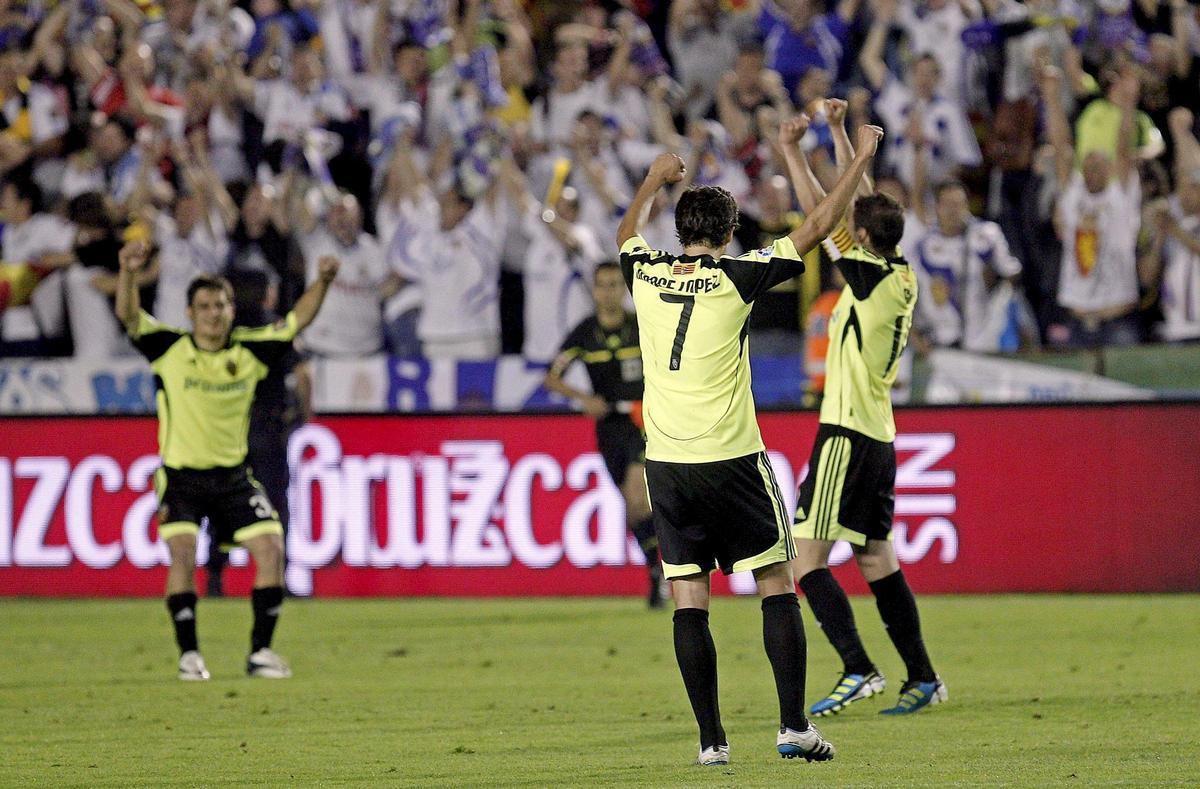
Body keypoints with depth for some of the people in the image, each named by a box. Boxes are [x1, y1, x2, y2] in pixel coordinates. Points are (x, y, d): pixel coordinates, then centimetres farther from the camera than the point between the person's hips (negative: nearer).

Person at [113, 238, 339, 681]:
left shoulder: (249, 353, 2)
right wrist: (128, 274, -35)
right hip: (181, 475, -3)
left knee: (271, 549, -8)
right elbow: (128, 315, -17)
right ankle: (189, 655, -12)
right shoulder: (169, 350, -6)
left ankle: (261, 652, 4)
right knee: (182, 553, -20)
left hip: (233, 476, 3)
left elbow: (296, 321, 6)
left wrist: (323, 282, -8)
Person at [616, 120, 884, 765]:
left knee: (689, 601, 3)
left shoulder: (644, 274, 4)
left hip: (666, 464, 3)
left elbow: (627, 231, 29)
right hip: (732, 460, -3)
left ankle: (711, 739, -1)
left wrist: (655, 179, 45)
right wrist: (861, 158, 11)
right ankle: (794, 727, -2)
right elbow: (817, 227, 2)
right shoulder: (734, 277, -5)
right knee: (777, 586, 5)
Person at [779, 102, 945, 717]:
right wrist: (839, 133, 21)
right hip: (880, 437, 9)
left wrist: (792, 152, -2)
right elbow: (861, 204, 18)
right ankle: (921, 678, 14)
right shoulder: (903, 279, 8)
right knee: (877, 562, 14)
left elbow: (822, 214, -11)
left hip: (847, 435, -9)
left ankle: (859, 670, -19)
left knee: (807, 559, -9)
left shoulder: (868, 275, -13)